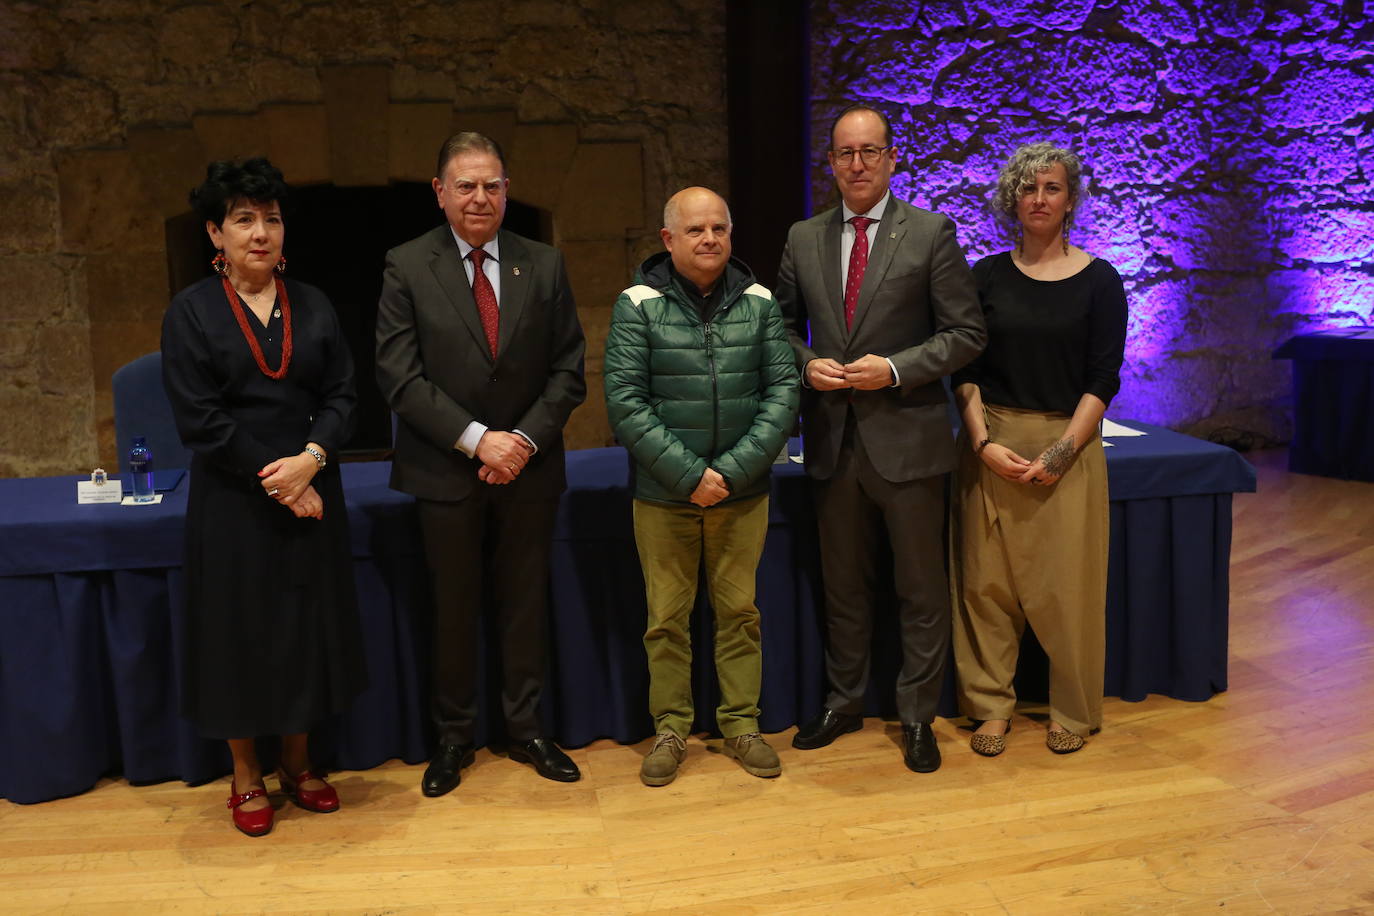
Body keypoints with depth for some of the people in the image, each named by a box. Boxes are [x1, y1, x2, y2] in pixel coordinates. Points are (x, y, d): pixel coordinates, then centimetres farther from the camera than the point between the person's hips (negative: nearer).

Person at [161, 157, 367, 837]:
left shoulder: (312, 306, 6)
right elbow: (199, 419, -10)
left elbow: (342, 394, 3)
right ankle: (245, 777, 24)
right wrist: (275, 480, -13)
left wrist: (312, 458, -15)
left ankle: (297, 763, 27)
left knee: (308, 623, 10)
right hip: (233, 501, -3)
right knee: (240, 629, 6)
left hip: (310, 492, 3)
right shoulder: (191, 312, -3)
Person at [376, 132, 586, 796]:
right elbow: (399, 376, -9)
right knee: (453, 611, 9)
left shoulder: (544, 266, 4)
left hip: (528, 468, 2)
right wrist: (475, 439, -17)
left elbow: (567, 372, 3)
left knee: (525, 605, 11)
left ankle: (526, 730, 27)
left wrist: (526, 438, -12)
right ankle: (453, 738, 25)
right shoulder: (406, 267, -3)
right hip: (446, 471, -2)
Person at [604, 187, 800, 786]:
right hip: (664, 492, -2)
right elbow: (625, 402, -10)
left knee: (739, 611, 11)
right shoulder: (638, 305, -4)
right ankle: (671, 729, 22)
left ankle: (740, 723, 25)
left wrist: (732, 470, -12)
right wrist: (688, 474, -15)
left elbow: (783, 390, -2)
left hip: (742, 490, 2)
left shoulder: (759, 303, 3)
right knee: (667, 617, 7)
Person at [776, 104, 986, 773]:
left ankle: (917, 716, 23)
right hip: (833, 440, 3)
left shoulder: (931, 233, -3)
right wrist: (807, 364, -6)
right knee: (842, 585, 16)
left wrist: (895, 368, -17)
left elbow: (966, 334, -5)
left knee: (920, 590, 7)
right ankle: (844, 703, 32)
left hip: (906, 437, -3)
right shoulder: (803, 240, 8)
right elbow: (784, 326, 15)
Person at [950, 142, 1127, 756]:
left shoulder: (1098, 281, 1)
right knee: (988, 579, 4)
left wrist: (1061, 451, -13)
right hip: (992, 446, 2)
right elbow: (966, 371, 2)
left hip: (1067, 445, -1)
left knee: (1066, 584, 2)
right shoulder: (986, 277, 5)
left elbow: (1103, 378, -3)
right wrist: (984, 442, -11)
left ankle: (1073, 710, 20)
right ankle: (990, 705, 18)